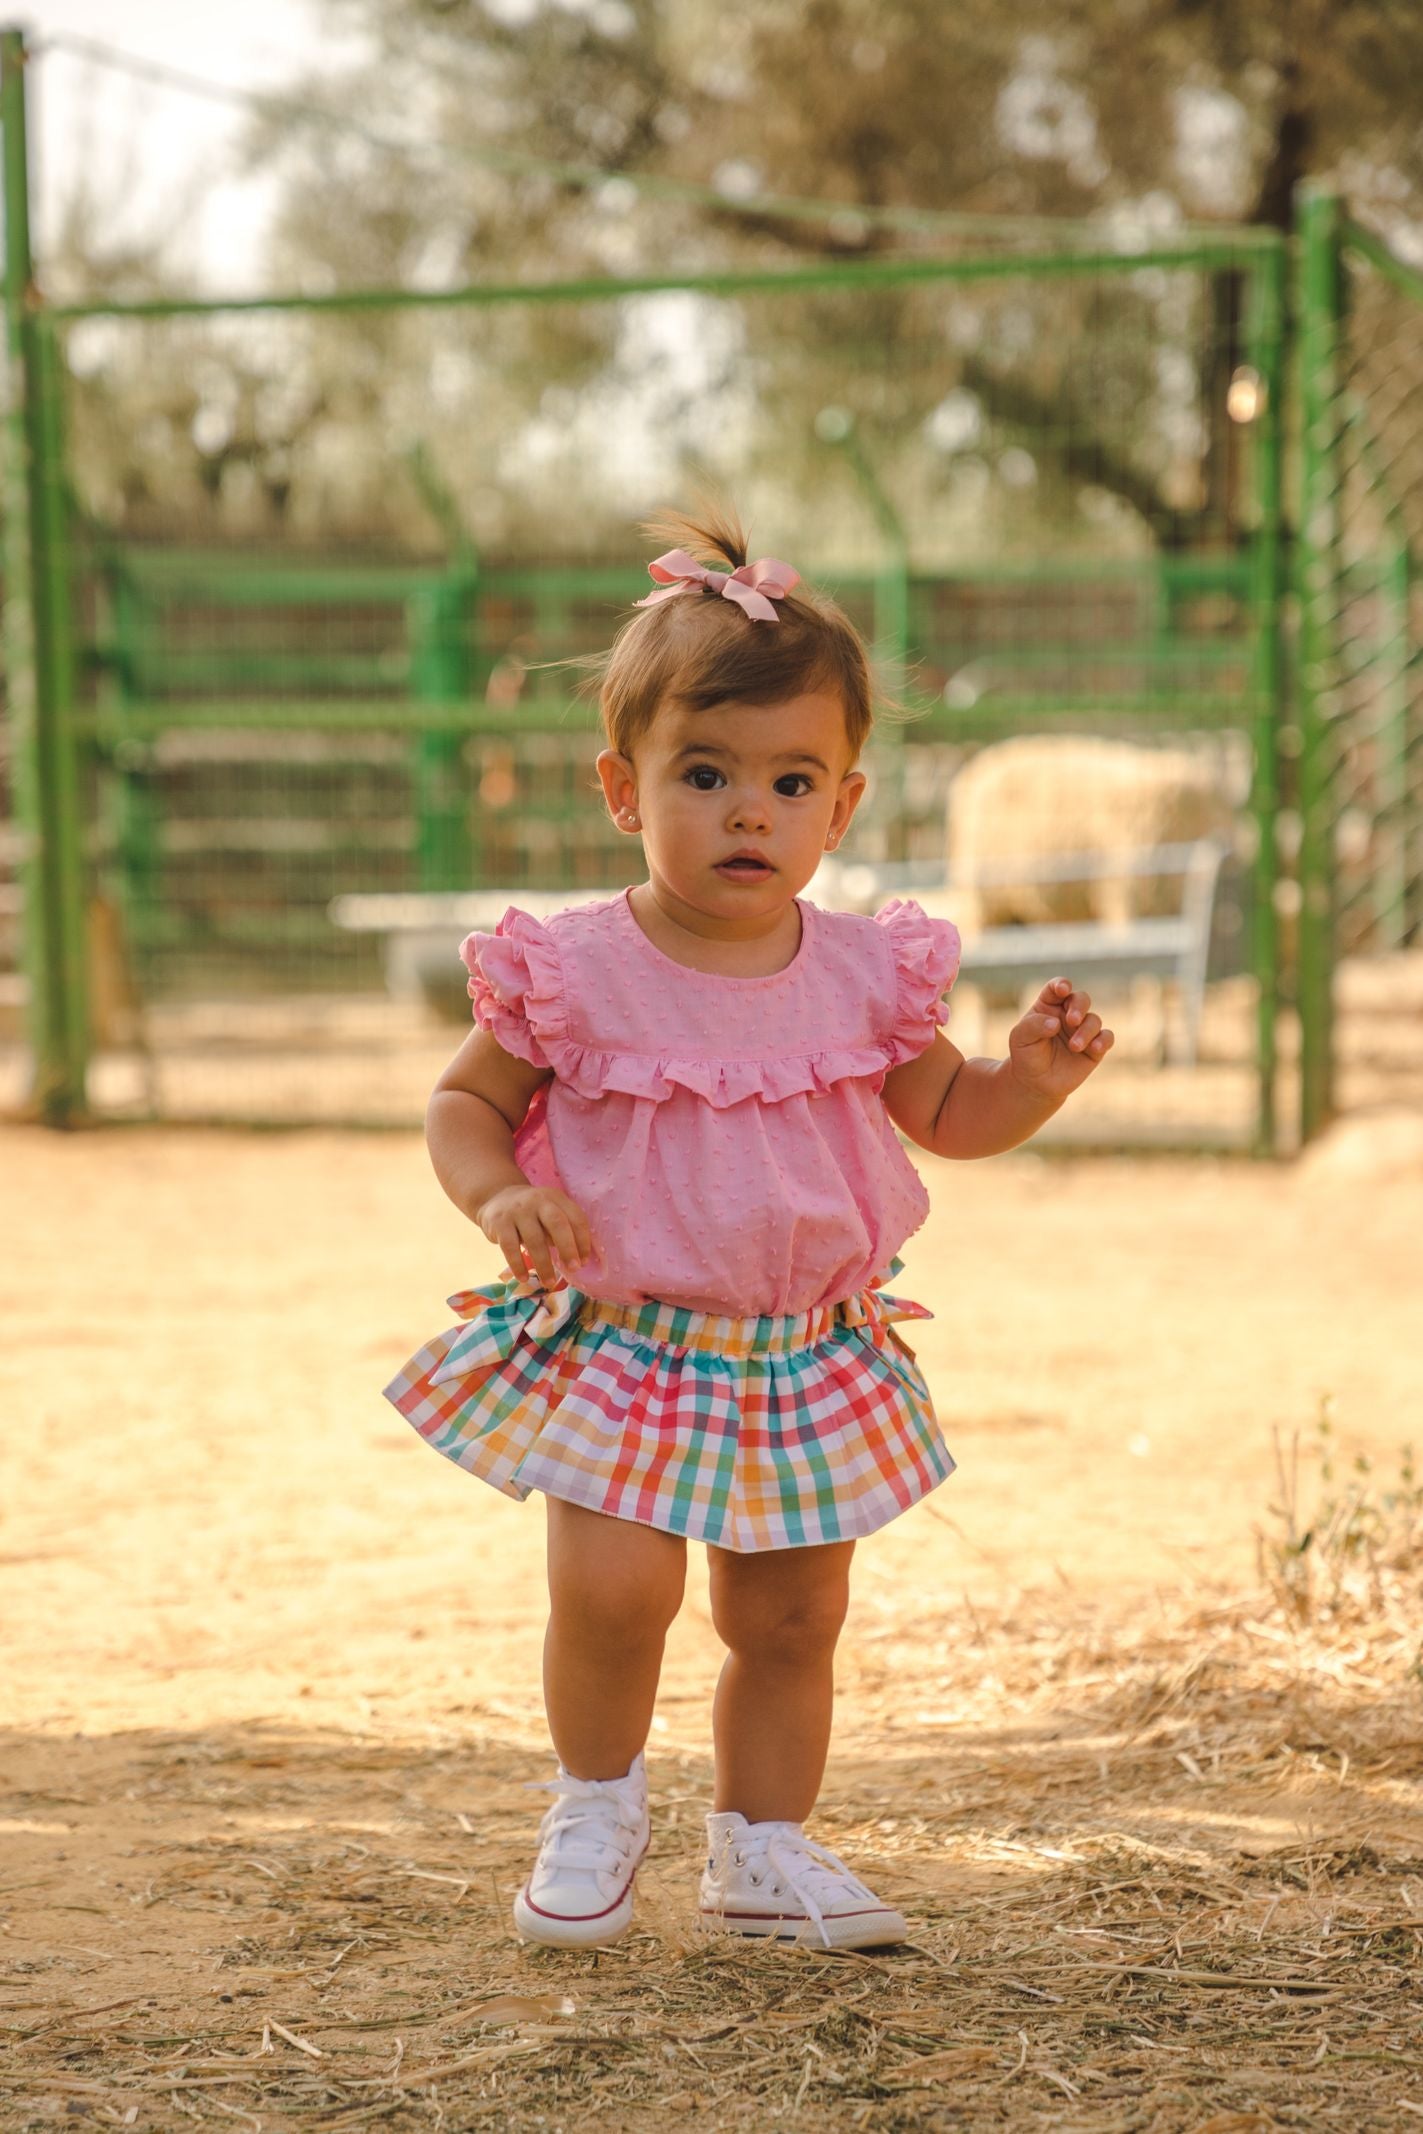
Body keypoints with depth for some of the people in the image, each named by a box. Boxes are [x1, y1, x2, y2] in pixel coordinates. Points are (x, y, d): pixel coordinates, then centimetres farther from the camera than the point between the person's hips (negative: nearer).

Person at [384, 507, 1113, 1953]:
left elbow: (947, 1116, 11)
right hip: (617, 1346, -3)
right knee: (612, 1591, -17)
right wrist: (500, 1193, -21)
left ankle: (761, 1853, 28)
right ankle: (596, 1805, 11)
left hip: (809, 1366, 3)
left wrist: (1033, 1078, -9)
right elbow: (464, 1101, 0)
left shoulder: (862, 976, -3)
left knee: (792, 1618, 9)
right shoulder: (575, 976, -11)